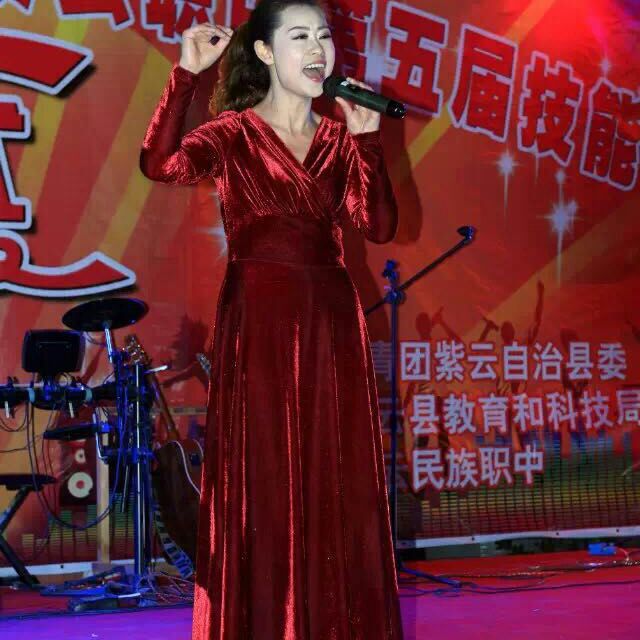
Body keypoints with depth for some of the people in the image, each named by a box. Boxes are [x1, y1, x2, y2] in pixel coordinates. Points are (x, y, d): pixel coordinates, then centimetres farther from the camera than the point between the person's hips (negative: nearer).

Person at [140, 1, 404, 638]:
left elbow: (379, 225, 0)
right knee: (264, 483, -1)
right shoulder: (233, 133, 0)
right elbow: (162, 164, -20)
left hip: (332, 323, 4)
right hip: (259, 323, -4)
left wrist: (367, 140, -5)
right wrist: (187, 72, -20)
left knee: (339, 485, 6)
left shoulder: (339, 139, 12)